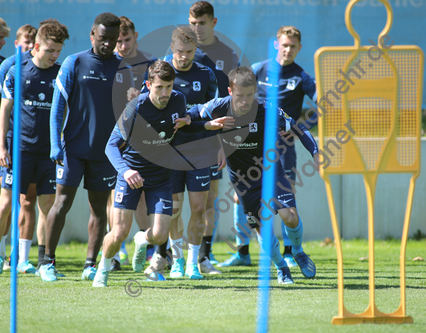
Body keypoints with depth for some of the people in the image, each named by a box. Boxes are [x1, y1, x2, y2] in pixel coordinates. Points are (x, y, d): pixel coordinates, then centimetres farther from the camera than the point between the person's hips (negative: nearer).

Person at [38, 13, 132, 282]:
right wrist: (56, 147, -9)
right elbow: (57, 108, -1)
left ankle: (91, 265, 10)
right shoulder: (74, 64, -1)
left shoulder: (123, 69, 7)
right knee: (62, 203, -7)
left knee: (99, 208, 4)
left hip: (106, 151, 3)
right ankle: (48, 262, 4)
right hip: (74, 148, -3)